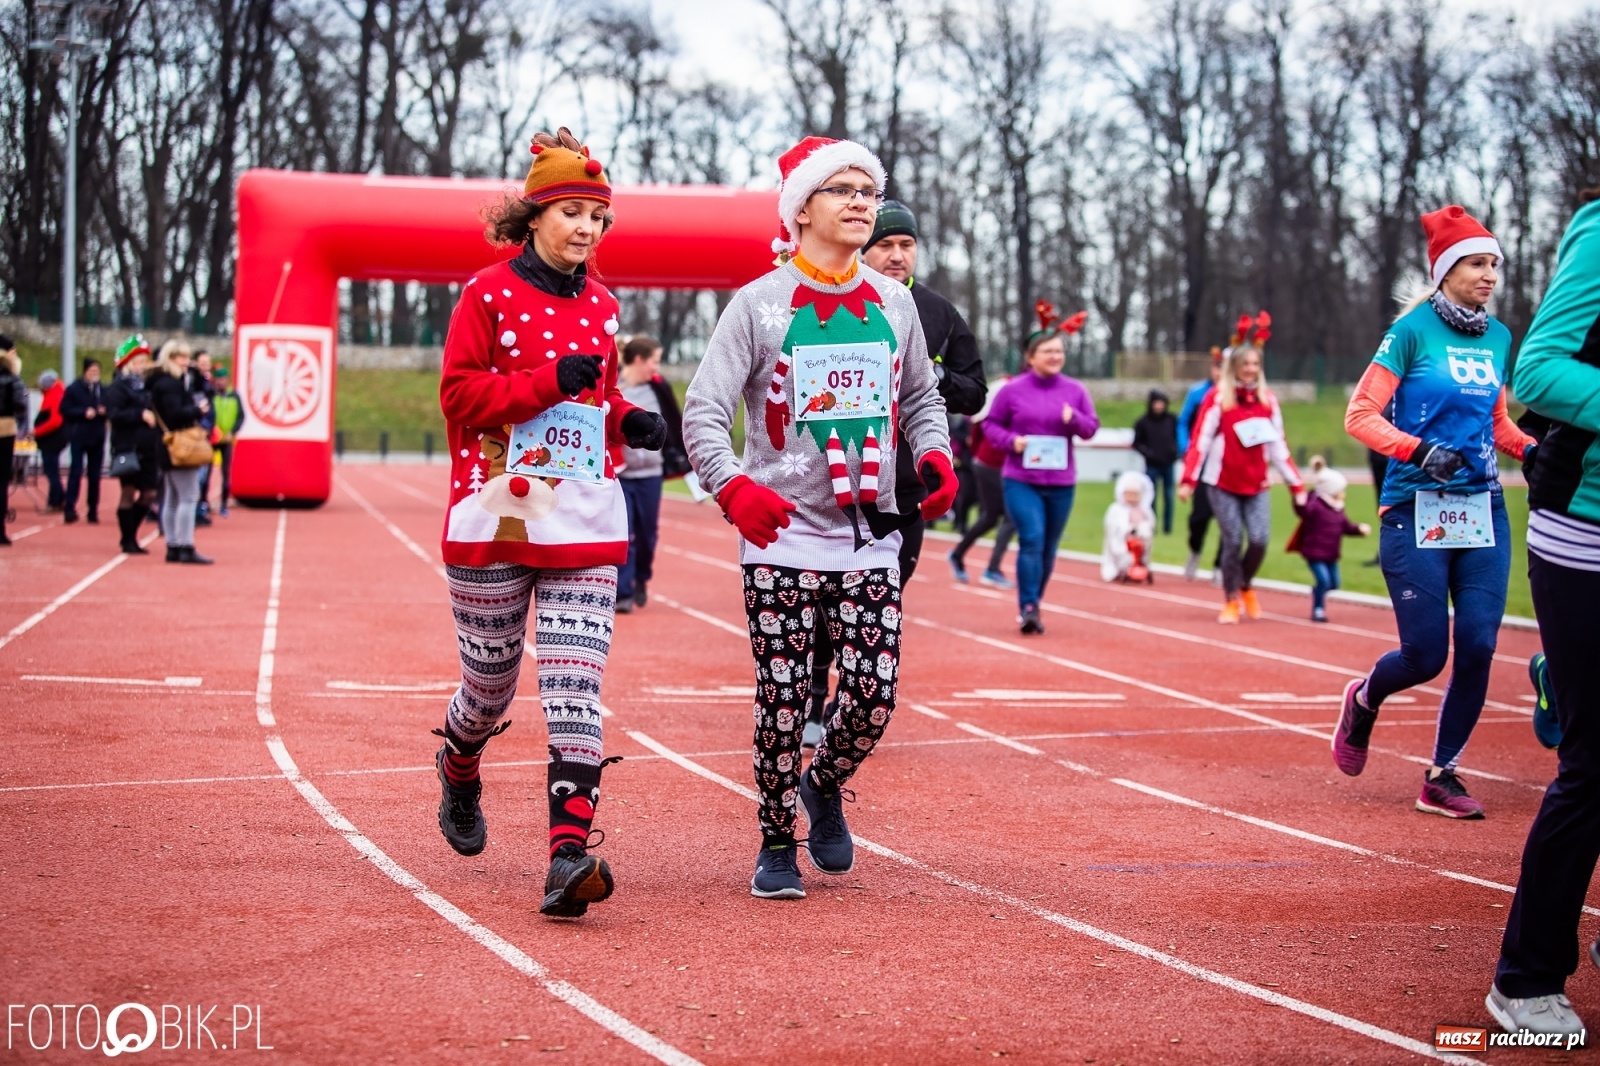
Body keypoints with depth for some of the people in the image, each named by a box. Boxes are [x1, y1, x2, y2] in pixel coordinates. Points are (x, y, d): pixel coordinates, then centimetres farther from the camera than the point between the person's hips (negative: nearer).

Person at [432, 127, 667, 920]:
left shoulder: (602, 305, 13)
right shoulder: (488, 293, -2)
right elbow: (459, 395, -8)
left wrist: (631, 422, 4)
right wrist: (552, 380, -18)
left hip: (585, 525, 3)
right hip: (495, 519, -3)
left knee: (575, 687, -11)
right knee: (491, 683, 9)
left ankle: (569, 855, -19)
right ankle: (459, 768, 45)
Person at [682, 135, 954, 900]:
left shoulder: (894, 303, 10)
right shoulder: (759, 304, -3)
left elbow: (921, 395, 23)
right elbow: (704, 412, -9)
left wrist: (934, 456, 2)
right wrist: (734, 486, -28)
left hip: (871, 537, 3)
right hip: (781, 536, -3)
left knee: (874, 695, -4)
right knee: (783, 698, -2)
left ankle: (823, 786, 27)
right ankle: (776, 843, 17)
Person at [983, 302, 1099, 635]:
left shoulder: (1075, 390, 6)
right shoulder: (1012, 390, -1)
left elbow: (1091, 427, 9)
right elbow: (991, 424, 5)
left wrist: (1074, 419, -13)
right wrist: (1011, 441, -14)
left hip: (1061, 483, 3)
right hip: (1021, 481, -3)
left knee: (1049, 548, 10)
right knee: (1032, 540, -17)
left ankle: (1033, 606, 25)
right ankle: (1027, 607, -14)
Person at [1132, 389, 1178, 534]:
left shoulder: (1171, 420, 1)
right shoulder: (1143, 422, -4)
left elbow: (1178, 436, 13)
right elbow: (1137, 443, 2)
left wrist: (1176, 451, -2)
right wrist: (1147, 453, -12)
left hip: (1168, 464, 2)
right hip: (1152, 466, -2)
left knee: (1168, 496, 5)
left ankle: (1167, 526, 12)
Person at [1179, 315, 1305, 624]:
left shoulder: (1267, 400, 6)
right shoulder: (1219, 399, -5)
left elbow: (1278, 446, 10)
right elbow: (1201, 441, -8)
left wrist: (1296, 485, 8)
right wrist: (1189, 479, -16)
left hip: (1256, 485, 3)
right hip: (1223, 484, -3)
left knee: (1259, 539, -10)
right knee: (1233, 541, -6)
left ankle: (1245, 585, 18)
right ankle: (1231, 600, 12)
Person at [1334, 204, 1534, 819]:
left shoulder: (1499, 338, 10)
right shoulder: (1413, 330, -6)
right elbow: (1360, 417, -10)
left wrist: (1532, 450, 4)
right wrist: (1420, 450, -24)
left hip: (1483, 510, 5)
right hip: (1416, 511, -5)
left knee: (1477, 648, -4)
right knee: (1426, 656, -5)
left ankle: (1442, 779, 10)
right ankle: (1363, 701, 30)